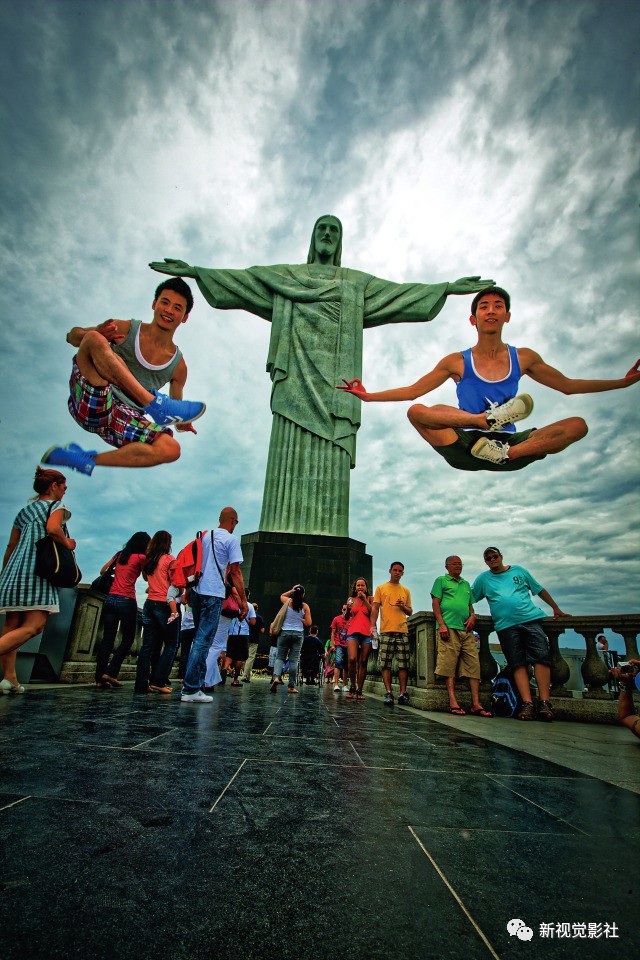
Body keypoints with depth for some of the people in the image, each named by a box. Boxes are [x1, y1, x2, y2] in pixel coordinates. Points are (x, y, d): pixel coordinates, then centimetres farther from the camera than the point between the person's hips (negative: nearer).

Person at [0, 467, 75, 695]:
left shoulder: (24, 511, 22)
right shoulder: (56, 506, 2)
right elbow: (52, 529, -20)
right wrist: (67, 543, -2)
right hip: (38, 571, -8)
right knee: (34, 626, -11)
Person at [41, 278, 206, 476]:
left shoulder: (178, 365, 13)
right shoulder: (126, 329, 8)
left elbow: (175, 403, 23)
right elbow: (73, 336, 12)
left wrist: (180, 422, -2)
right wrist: (96, 334, -12)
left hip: (125, 419, 2)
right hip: (91, 403, -2)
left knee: (171, 450, -26)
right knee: (94, 339, -23)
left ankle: (87, 461, -13)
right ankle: (154, 402, -32)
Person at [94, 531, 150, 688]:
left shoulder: (120, 555, 13)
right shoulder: (141, 557, -4)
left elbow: (103, 571, 20)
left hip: (110, 599, 6)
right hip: (126, 601, -6)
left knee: (107, 640, 7)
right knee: (127, 640, 6)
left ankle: (100, 678, 5)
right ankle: (111, 673, -3)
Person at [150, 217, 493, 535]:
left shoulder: (358, 282, 26)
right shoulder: (285, 275, 25)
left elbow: (400, 292, 22)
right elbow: (240, 279, 20)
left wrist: (448, 287, 16)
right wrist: (194, 271, 12)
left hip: (333, 374, 1)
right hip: (297, 370, 0)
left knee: (330, 453, -11)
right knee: (292, 448, -13)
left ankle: (324, 532, -14)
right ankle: (285, 530, -16)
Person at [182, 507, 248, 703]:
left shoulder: (204, 536, 13)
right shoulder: (231, 539, -6)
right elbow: (235, 572, -8)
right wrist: (243, 600, -4)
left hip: (197, 592, 7)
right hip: (213, 595, -7)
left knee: (200, 638, 20)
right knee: (203, 641, -4)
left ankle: (198, 680, 28)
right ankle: (190, 690, -2)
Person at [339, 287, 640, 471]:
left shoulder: (523, 357, 12)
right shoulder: (457, 362, 7)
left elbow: (568, 386, 20)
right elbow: (412, 390, 7)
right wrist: (368, 396, -1)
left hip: (509, 444, 3)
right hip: (465, 448, -2)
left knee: (578, 425, -18)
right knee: (415, 412, -25)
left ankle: (502, 455, -32)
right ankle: (489, 419, -28)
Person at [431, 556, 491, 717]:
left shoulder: (466, 584, 26)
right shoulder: (441, 581, 10)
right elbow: (435, 603, 1)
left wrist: (472, 616, 5)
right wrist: (441, 624, -11)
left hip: (466, 629, 6)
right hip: (449, 628, -5)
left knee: (473, 664, -3)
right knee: (449, 664, -8)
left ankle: (476, 704, -2)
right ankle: (453, 703, -7)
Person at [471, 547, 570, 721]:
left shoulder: (518, 570, 16)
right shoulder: (483, 578, 13)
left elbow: (539, 589, 23)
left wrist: (556, 609, 23)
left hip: (530, 619, 0)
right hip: (505, 626, 0)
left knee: (541, 657, -13)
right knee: (518, 664, -5)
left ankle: (544, 703, -13)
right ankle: (527, 704, -9)